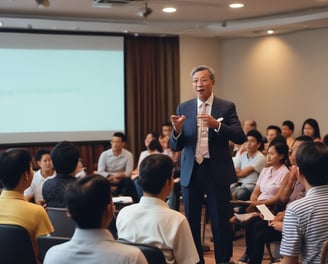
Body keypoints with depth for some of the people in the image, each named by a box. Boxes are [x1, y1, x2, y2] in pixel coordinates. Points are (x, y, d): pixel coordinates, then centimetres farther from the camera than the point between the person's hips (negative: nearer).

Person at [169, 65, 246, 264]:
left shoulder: (227, 107, 0)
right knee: (191, 221, 9)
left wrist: (217, 125, -24)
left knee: (221, 222, 2)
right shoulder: (184, 108, 6)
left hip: (217, 171, -3)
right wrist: (177, 129, -17)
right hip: (191, 171, 3)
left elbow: (240, 137, -10)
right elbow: (175, 146, 5)